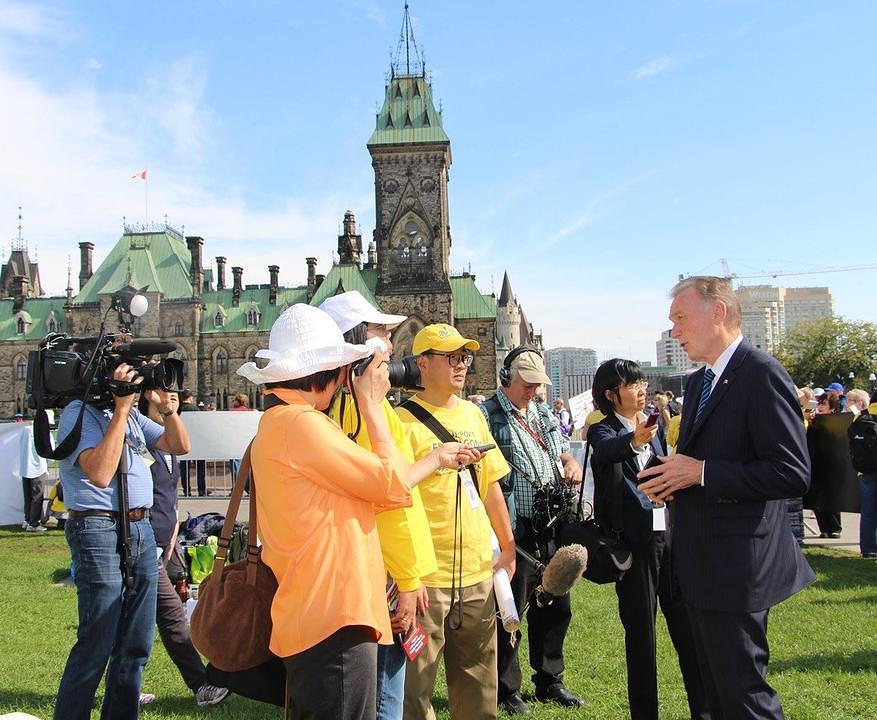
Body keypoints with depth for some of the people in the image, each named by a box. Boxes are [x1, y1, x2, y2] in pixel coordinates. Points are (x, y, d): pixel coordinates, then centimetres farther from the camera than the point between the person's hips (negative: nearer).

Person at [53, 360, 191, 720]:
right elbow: (100, 474, -23)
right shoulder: (79, 413, -9)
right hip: (99, 529, -8)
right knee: (97, 643, -4)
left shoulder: (132, 415, 13)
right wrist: (121, 409, -21)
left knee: (136, 643, 13)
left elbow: (180, 446, 14)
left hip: (141, 528, 8)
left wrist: (165, 405, -1)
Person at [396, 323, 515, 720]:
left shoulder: (473, 414, 11)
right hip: (427, 574, -6)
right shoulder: (405, 420, -10)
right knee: (415, 686, 4)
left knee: (479, 682, 17)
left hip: (478, 570, 6)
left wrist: (508, 546, 17)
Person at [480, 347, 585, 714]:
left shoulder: (543, 415, 16)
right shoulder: (487, 416, -8)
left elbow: (564, 453, 25)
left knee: (555, 607, 16)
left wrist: (573, 465, 0)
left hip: (551, 530, 7)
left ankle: (549, 681, 33)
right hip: (515, 531, -7)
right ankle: (506, 689, 21)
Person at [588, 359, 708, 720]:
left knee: (687, 623, 7)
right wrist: (634, 440, -51)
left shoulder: (653, 426, 12)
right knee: (641, 632, 3)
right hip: (635, 538, -5)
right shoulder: (603, 430, -7)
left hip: (668, 532, 5)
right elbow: (608, 450, -31)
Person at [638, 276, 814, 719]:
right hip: (701, 564, 9)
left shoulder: (761, 375, -15)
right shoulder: (698, 383, 14)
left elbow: (793, 474, -23)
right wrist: (672, 478, 1)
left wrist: (700, 472, -21)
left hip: (735, 565, -9)